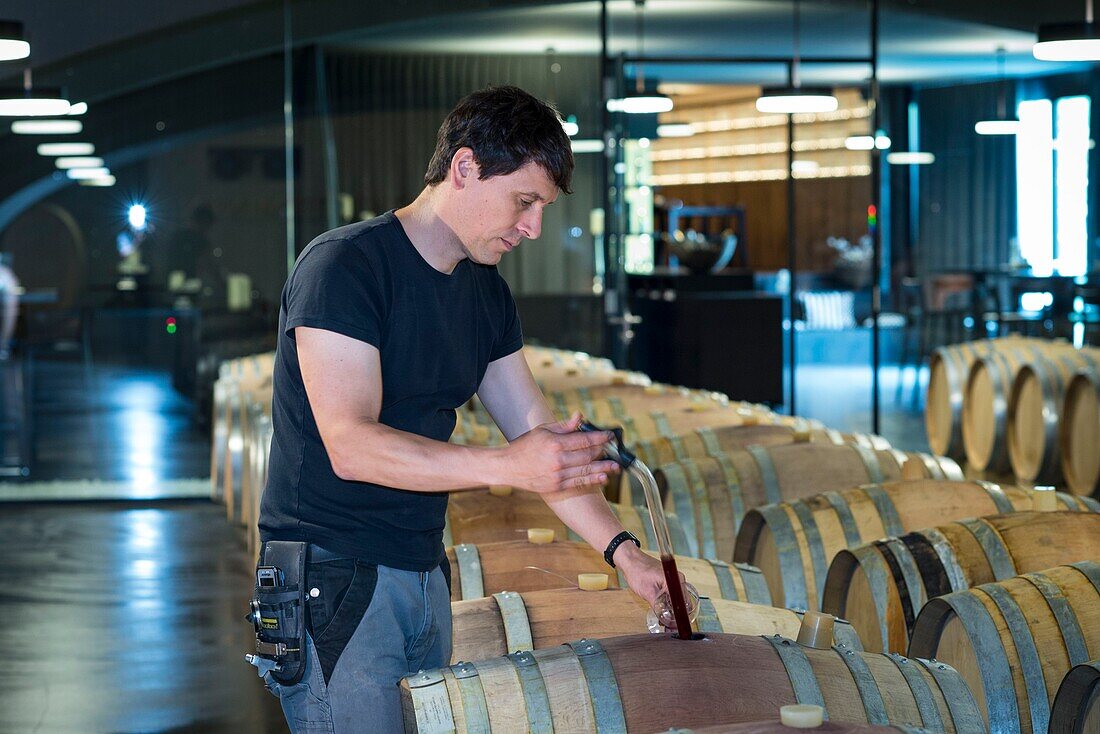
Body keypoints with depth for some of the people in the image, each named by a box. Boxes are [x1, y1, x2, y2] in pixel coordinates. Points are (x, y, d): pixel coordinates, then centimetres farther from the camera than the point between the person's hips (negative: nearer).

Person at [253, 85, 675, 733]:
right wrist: (508, 466, -33)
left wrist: (623, 551, 1)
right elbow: (350, 446, -24)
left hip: (425, 576, 8)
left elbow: (537, 435, 12)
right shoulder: (343, 265, -15)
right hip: (334, 577, -8)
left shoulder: (488, 294, 11)